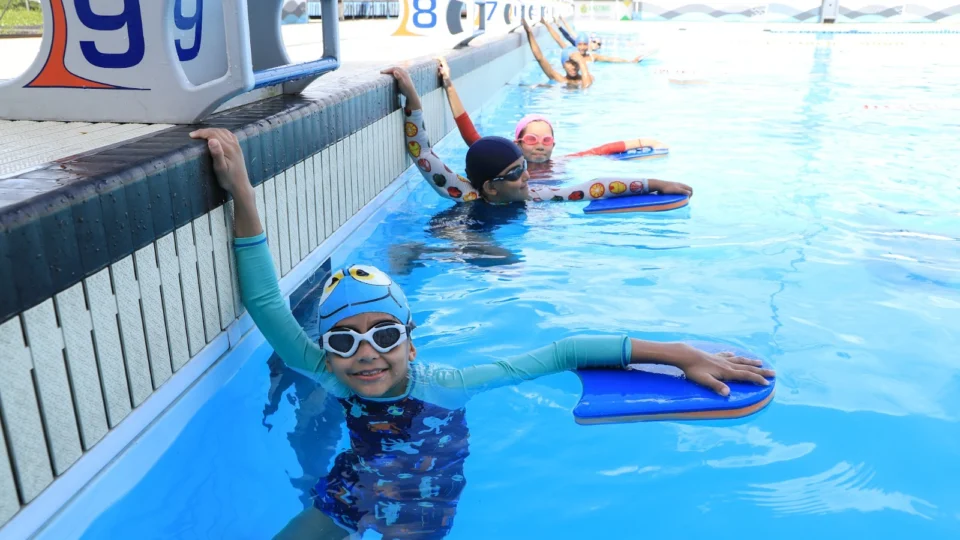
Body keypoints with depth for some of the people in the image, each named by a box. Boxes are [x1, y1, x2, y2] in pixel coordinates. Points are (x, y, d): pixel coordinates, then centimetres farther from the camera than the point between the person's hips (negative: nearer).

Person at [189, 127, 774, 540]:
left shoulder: (441, 386, -30)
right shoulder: (332, 377, -22)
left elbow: (564, 352, -33)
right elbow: (265, 302, -31)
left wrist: (679, 353, -38)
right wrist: (241, 191, -42)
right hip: (349, 491, 3)